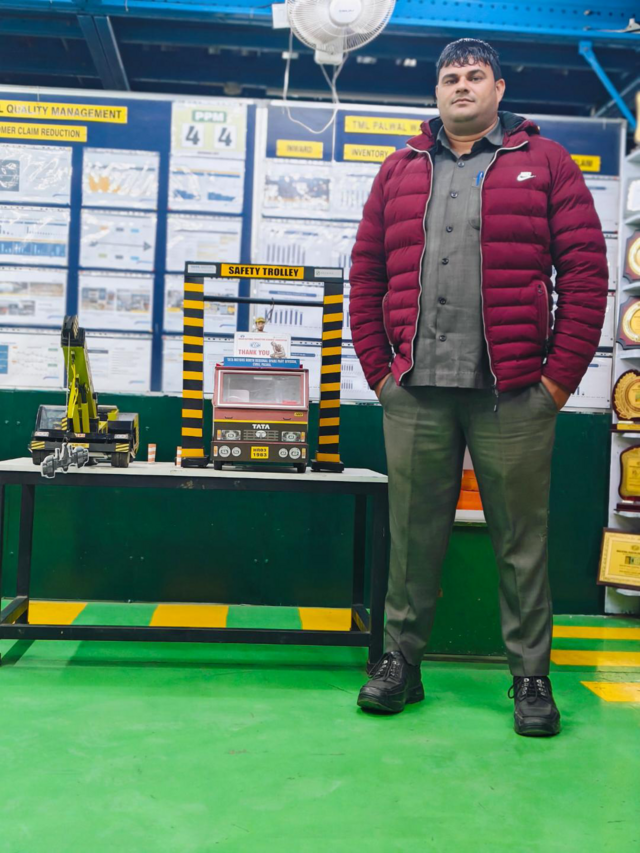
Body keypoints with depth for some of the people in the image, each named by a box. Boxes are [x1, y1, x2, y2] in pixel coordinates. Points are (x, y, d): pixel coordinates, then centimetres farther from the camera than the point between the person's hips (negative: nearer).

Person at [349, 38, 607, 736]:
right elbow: (366, 277, 14)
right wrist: (378, 369, 6)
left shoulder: (544, 163, 8)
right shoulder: (401, 171, 16)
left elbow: (586, 273, 1)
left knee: (521, 539, 5)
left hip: (514, 393, -2)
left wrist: (560, 375, -5)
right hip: (415, 392, 2)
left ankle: (531, 676, 19)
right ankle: (400, 660, 23)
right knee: (412, 535, 9)